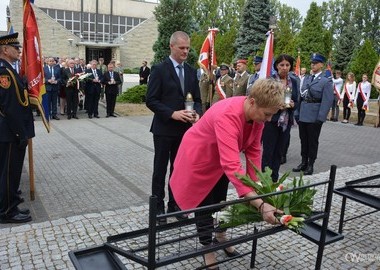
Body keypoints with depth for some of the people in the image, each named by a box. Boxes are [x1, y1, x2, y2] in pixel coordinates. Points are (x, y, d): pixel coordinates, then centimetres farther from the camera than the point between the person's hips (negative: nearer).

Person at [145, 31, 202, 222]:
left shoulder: (191, 71, 9)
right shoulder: (160, 69, -7)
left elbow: (197, 99, 12)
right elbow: (151, 100, -11)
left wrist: (197, 114, -9)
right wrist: (172, 114, -22)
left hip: (184, 129, 5)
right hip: (164, 129, -5)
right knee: (160, 170, 6)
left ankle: (174, 205, 27)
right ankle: (158, 207, 20)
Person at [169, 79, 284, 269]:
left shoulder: (256, 113, -18)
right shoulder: (228, 116, -44)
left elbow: (253, 150, -10)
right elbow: (232, 165, -52)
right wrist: (260, 204, -55)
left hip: (220, 160, 7)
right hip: (199, 158, -7)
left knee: (220, 200, 21)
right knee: (205, 204, 6)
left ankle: (221, 236, 43)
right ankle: (208, 249, 26)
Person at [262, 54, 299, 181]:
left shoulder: (294, 81, 9)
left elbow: (296, 101, 13)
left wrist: (292, 105, -9)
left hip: (286, 121, 4)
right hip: (271, 120, -4)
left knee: (279, 152, 10)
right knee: (268, 151, -1)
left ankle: (274, 179, 20)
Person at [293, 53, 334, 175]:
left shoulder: (326, 81, -7)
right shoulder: (306, 78, 10)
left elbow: (327, 101, -12)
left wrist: (320, 118, -17)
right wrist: (297, 113, 8)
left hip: (315, 116, -5)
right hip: (303, 115, 5)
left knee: (312, 141, 6)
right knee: (303, 140, 13)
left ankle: (310, 165, 18)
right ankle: (304, 162, 26)